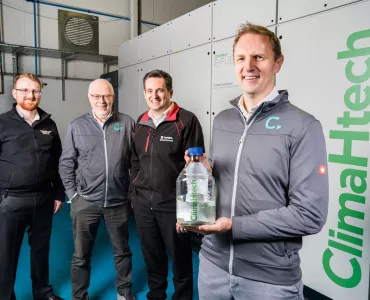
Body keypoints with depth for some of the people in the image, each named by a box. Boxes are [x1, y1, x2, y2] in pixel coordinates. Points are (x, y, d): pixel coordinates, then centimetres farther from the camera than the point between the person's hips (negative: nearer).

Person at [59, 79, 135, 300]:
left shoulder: (127, 124, -2)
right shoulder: (77, 126, 0)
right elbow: (66, 163, 3)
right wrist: (72, 194, -1)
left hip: (119, 202, 0)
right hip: (85, 202, 0)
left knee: (122, 251, 17)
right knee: (81, 255, 13)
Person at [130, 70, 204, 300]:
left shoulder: (186, 120, -9)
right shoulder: (141, 122, 10)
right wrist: (135, 190, 11)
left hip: (174, 204, -5)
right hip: (143, 203, 6)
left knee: (180, 257, 11)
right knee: (151, 255, 20)